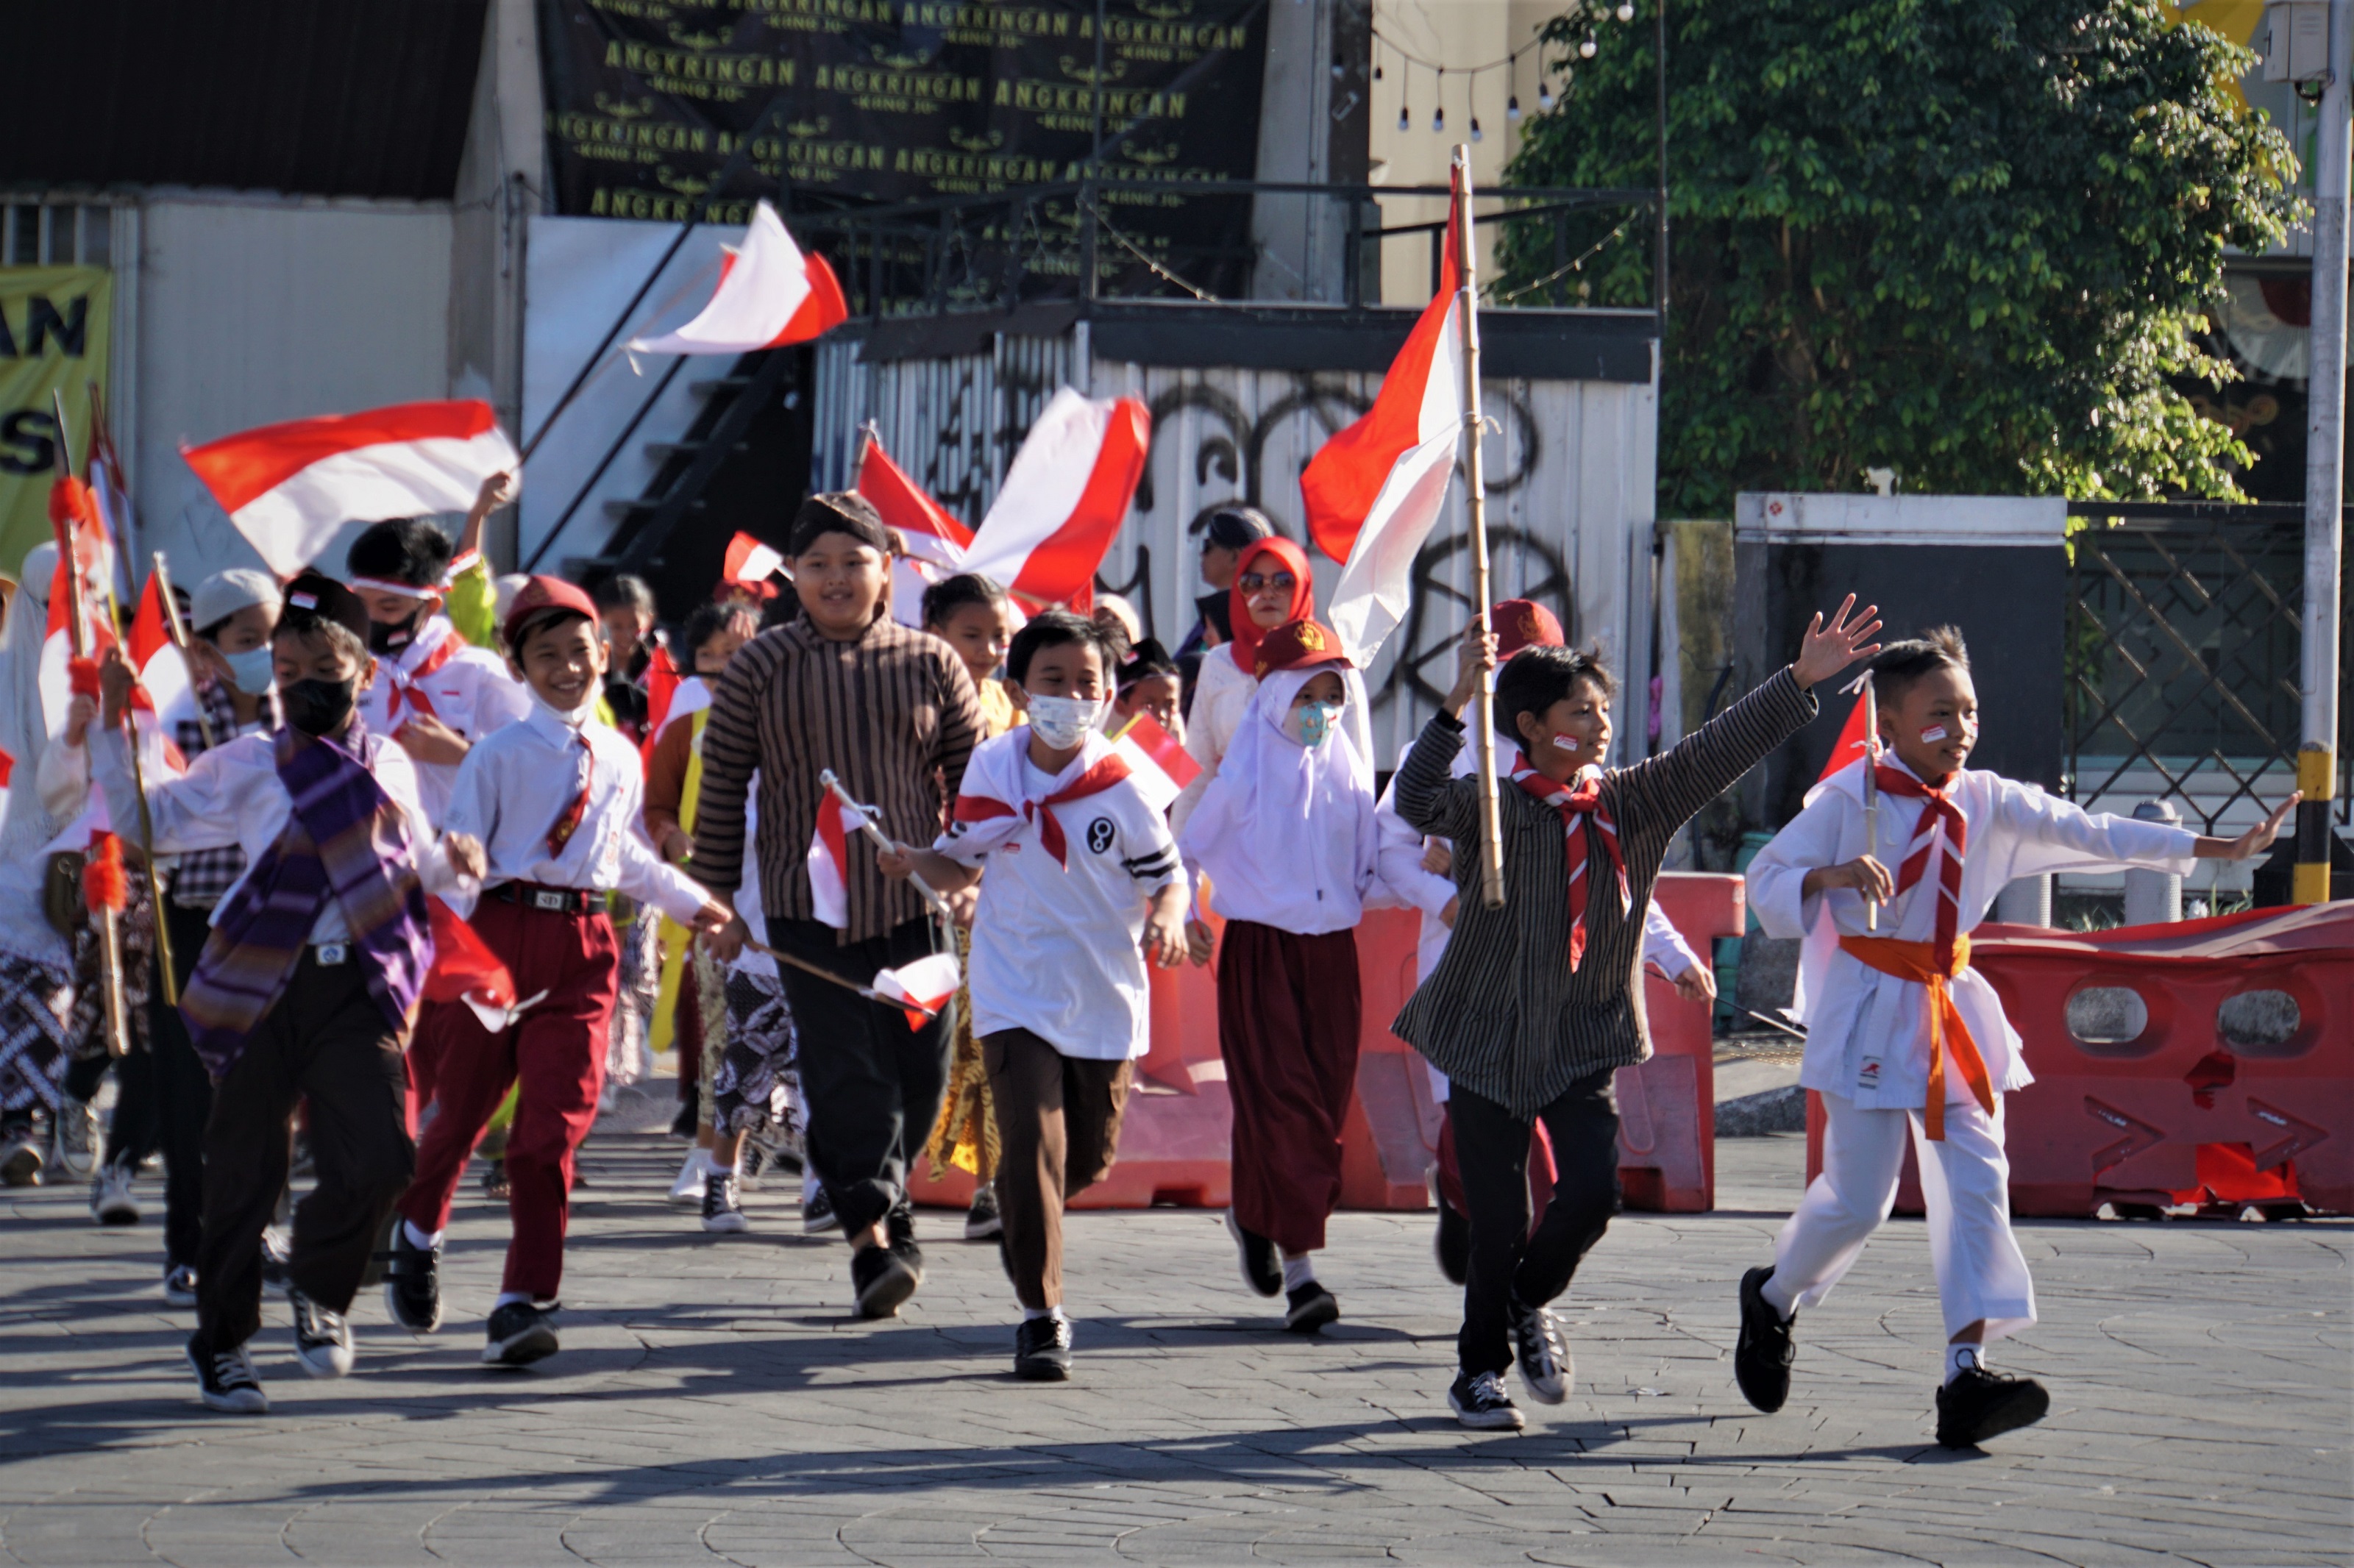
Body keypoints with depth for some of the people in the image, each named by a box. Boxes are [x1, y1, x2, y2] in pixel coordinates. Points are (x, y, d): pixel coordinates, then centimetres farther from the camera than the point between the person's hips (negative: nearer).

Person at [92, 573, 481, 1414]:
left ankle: (319, 1288, 16)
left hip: (360, 989, 2)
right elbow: (145, 819, 6)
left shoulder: (389, 766, 14)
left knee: (379, 1155, -12)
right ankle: (222, 1340, 17)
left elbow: (417, 863, 26)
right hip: (263, 987, -2)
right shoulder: (245, 767, 5)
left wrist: (454, 861, 3)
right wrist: (113, 725, -2)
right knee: (244, 1166, 2)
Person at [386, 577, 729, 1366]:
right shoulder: (498, 756, -1)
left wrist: (689, 901, 34)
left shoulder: (621, 760, 14)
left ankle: (524, 1301, -8)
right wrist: (447, 938, -22)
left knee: (555, 1122, -7)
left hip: (582, 945, 3)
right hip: (500, 933, -2)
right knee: (465, 1102, 7)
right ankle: (418, 1232, 38)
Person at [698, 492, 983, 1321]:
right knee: (845, 1069, -11)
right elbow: (722, 788, 5)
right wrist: (718, 902, 4)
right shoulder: (760, 669, 2)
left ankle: (881, 1199, 27)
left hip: (914, 901, 2)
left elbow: (971, 780, 11)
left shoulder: (931, 664, 6)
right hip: (809, 904, -2)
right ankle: (873, 1230, -13)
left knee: (920, 1069, 5)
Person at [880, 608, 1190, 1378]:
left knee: (1089, 1155, 14)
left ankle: (1025, 1220, 48)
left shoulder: (1122, 788, -9)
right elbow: (960, 864, 9)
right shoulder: (991, 770, -3)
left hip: (1104, 997, 1)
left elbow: (1167, 878, -2)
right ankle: (1041, 1315, -8)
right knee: (1032, 1146, -14)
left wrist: (1167, 920, -24)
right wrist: (912, 863, -12)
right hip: (1017, 993, -1)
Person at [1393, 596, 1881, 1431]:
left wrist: (1802, 678, -5)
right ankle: (1480, 1369, 20)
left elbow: (1718, 749, 2)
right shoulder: (1491, 806, -8)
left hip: (1583, 1043, 3)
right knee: (1498, 1219, -1)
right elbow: (1418, 800, -27)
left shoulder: (1633, 801, 4)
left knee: (1592, 1191, -12)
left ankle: (1529, 1302, 19)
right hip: (1487, 1038, -3)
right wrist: (1457, 702, -38)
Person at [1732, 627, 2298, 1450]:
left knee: (1976, 1184, -6)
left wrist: (2222, 849, -1)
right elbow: (1766, 881, -8)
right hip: (1871, 1012, -5)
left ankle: (1967, 1378, -9)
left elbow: (2090, 835, 4)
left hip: (1954, 1009, 5)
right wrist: (1831, 875, -29)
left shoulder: (1987, 802, 6)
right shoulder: (1849, 799, -8)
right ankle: (1772, 1300, 26)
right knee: (1858, 1197, -5)